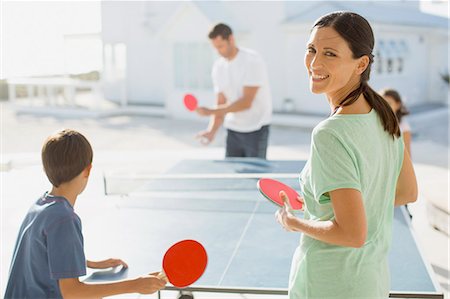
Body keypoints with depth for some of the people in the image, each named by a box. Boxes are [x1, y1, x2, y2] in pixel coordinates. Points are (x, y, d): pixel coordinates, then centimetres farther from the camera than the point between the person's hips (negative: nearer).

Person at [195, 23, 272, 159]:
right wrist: (212, 130, -13)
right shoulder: (218, 67, 3)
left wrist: (210, 111, -25)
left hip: (256, 130, -5)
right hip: (233, 130, 5)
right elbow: (222, 104, 4)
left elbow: (246, 102, -21)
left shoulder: (253, 60, -16)